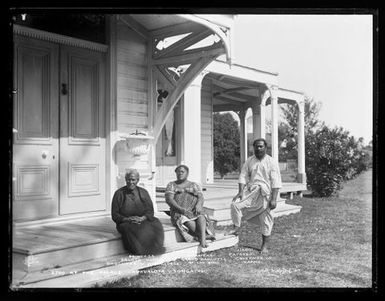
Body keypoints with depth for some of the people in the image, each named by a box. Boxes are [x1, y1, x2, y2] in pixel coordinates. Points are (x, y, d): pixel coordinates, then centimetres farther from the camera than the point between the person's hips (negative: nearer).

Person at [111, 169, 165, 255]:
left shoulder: (143, 192, 10)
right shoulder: (119, 193, 2)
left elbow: (150, 211, 5)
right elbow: (114, 216, 0)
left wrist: (142, 218, -17)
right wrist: (128, 219, -18)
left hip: (143, 220, 2)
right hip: (125, 223, -2)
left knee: (156, 224, -29)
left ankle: (152, 249, -21)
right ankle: (139, 251, -24)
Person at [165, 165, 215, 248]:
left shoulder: (195, 185, 18)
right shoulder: (171, 185, 12)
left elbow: (200, 197, 3)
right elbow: (169, 199, -3)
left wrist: (198, 204, -22)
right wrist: (182, 209, -19)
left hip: (195, 212, 2)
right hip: (179, 213, -1)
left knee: (201, 217, -34)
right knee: (191, 224, -35)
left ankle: (202, 241, -48)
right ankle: (206, 235, -26)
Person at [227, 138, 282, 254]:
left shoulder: (271, 162, -3)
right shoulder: (249, 161, 8)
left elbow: (276, 182, -7)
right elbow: (243, 176, 4)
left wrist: (274, 199, -14)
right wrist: (240, 191, -11)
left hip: (265, 193, -3)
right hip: (251, 191, 3)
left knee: (266, 220, 3)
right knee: (235, 204, -18)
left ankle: (264, 246, 17)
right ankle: (236, 229, -2)